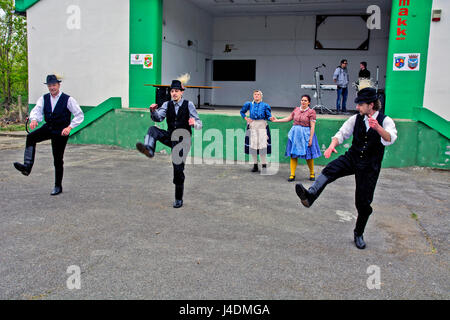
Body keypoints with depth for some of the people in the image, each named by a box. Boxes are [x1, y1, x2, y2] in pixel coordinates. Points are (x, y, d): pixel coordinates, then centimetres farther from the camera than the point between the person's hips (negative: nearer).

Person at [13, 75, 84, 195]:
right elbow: (36, 111, -5)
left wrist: (69, 127, -22)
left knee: (58, 159, 2)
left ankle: (58, 186, 16)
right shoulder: (44, 98, 4)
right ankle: (27, 166, -31)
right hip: (48, 128, 4)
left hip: (61, 131, -4)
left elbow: (80, 115, -9)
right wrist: (34, 119, -29)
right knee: (30, 137, -25)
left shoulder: (68, 99, -8)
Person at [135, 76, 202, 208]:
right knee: (153, 129, -24)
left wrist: (194, 123, -34)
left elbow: (199, 124, -10)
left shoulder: (188, 105, -6)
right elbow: (158, 118, -10)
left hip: (182, 141, -3)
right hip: (170, 137, 3)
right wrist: (153, 110, -31)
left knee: (178, 169, -2)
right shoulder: (167, 104, 4)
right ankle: (149, 150, -51)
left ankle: (178, 199, 13)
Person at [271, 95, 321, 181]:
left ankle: (312, 174, 22)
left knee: (308, 155, 3)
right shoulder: (296, 109, 8)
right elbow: (289, 118, 20)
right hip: (295, 134, 4)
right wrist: (277, 120, 17)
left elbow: (312, 126, -9)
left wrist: (310, 139, -14)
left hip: (306, 134, -4)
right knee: (293, 154, 2)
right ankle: (292, 175, 9)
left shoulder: (311, 112, -7)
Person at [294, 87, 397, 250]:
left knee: (364, 202, 4)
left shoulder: (385, 121, -11)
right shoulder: (356, 119, 0)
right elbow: (342, 133, 1)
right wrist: (332, 145, -22)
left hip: (370, 167, -2)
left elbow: (390, 139, -29)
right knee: (330, 169, -30)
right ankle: (310, 196, -48)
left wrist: (378, 128, -51)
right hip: (352, 158, 2)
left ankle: (358, 234, 25)